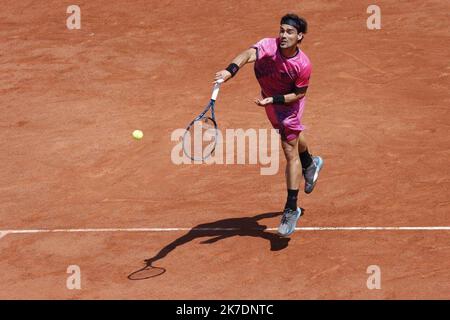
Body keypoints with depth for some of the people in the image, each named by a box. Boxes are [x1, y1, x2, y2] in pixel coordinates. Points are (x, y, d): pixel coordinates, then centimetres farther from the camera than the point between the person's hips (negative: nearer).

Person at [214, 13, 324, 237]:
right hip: (270, 98, 5)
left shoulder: (303, 65, -33)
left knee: (291, 152, -8)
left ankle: (291, 210, -1)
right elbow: (248, 54, -53)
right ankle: (310, 164, 63)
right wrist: (230, 71, -72)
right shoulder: (268, 46, -32)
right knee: (293, 136, 30)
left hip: (289, 102, -5)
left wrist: (273, 100, -32)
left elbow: (298, 94, -19)